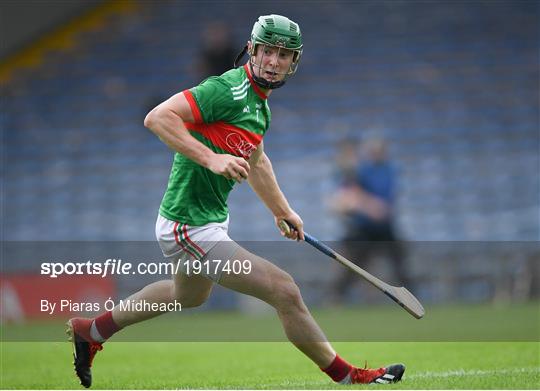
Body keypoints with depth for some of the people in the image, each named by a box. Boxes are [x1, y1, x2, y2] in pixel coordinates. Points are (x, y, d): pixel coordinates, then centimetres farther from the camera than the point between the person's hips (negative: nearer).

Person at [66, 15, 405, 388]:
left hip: (213, 218, 11)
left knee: (189, 296, 36)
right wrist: (211, 158, -36)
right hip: (191, 227, -11)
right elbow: (157, 117, -29)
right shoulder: (228, 90, -21)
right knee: (284, 290, -12)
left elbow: (255, 161, 28)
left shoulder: (260, 104, 10)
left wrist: (282, 211, 35)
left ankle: (92, 331, 48)